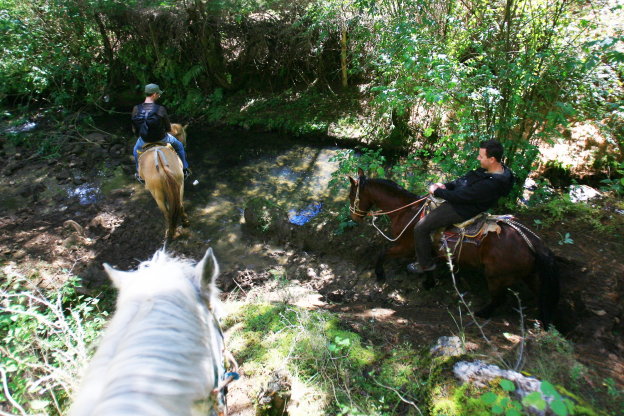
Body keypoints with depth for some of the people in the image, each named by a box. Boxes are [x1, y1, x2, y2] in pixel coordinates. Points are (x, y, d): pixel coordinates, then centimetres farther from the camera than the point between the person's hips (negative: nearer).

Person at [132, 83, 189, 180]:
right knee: (179, 146, 27)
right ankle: (184, 170, 38)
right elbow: (168, 129, -12)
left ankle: (139, 173, 50)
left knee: (136, 150, 37)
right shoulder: (161, 109, -23)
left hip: (144, 139, 3)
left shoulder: (136, 109, -14)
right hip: (161, 138, -3)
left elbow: (134, 129, -2)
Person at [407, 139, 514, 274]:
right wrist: (446, 186, -4)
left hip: (462, 211, -10)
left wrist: (437, 191, -15)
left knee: (420, 228, -8)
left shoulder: (490, 185, -34)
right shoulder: (496, 169, -3)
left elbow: (459, 196, -28)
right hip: (460, 199, 10)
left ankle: (425, 264, 13)